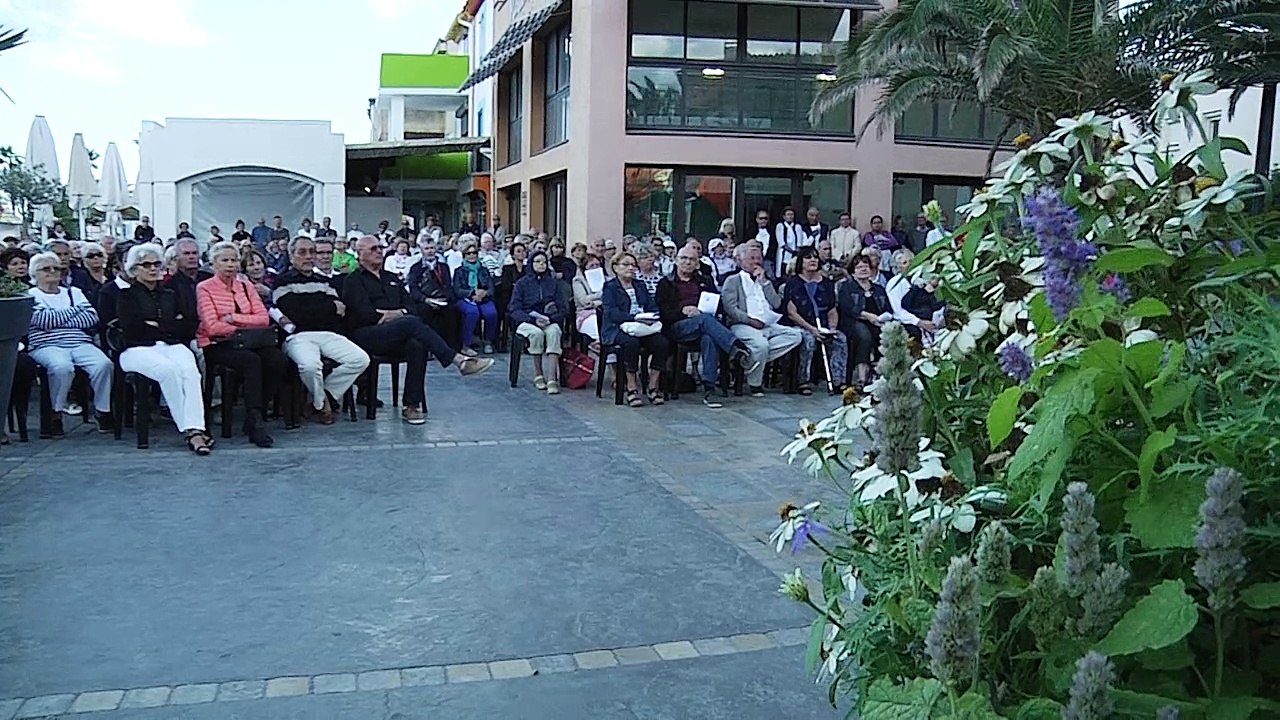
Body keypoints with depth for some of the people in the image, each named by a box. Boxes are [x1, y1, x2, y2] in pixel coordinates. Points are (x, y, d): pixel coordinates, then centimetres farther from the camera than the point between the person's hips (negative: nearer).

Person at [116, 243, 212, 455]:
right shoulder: (126, 295, 12)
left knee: (189, 369, -32)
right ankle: (188, 429, -33)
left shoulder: (170, 294, 24)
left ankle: (195, 429, -45)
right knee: (169, 369, -35)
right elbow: (131, 331, -5)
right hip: (138, 349, -3)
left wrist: (159, 326, 0)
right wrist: (171, 326, -1)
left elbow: (190, 327, 11)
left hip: (172, 345, 3)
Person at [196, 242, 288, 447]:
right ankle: (255, 423, -33)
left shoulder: (245, 286, 16)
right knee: (251, 360, -35)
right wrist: (246, 328, -9)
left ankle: (257, 413, -14)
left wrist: (233, 318, -9)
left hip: (246, 344, 5)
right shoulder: (205, 288, 2)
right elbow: (212, 327, -11)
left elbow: (264, 319, 3)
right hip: (216, 346, -5)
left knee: (277, 359, -26)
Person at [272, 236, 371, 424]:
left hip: (328, 334, 5)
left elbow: (341, 312, 9)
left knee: (361, 359, -21)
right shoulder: (283, 282, 9)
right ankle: (321, 404, -5)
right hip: (299, 336, -5)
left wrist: (308, 315, -5)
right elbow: (294, 313, -8)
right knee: (310, 365, -37)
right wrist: (331, 308, 1)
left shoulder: (324, 282, 25)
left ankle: (326, 394, -3)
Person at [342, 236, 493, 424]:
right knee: (412, 322, -31)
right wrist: (393, 317, -5)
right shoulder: (353, 281, 7)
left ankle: (412, 405, -28)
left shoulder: (391, 278, 27)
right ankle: (459, 361, -34)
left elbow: (411, 306, 19)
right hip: (366, 335, -5)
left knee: (417, 346, -30)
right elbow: (364, 314, -8)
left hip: (395, 336, 6)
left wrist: (400, 313, -3)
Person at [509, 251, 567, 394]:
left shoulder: (553, 283, 13)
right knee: (536, 332, -36)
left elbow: (564, 308, 8)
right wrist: (534, 319, -16)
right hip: (526, 321, -1)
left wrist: (550, 319, -12)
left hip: (550, 322, 1)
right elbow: (515, 310, 0)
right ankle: (538, 375, -24)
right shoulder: (522, 283, 8)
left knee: (554, 332, -34)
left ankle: (552, 379, -43)